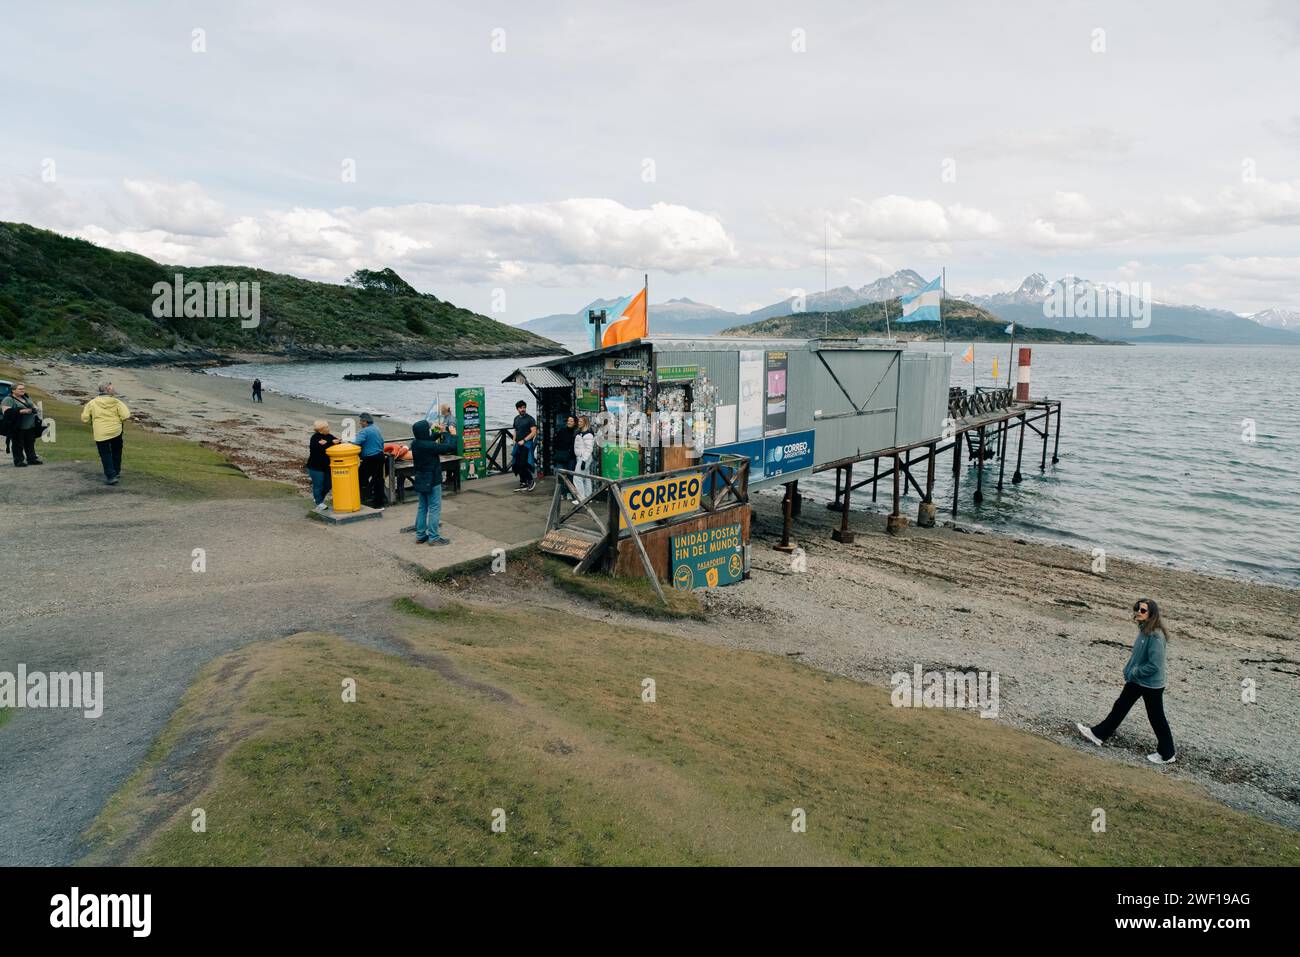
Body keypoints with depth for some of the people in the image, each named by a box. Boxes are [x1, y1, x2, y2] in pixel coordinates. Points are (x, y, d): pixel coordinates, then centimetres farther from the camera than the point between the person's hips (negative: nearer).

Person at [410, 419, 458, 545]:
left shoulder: (415, 444, -1)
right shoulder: (429, 446, -25)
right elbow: (451, 447, -22)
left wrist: (439, 433, 18)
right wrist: (452, 435, -5)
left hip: (421, 480, 8)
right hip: (432, 481, -8)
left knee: (422, 507, 16)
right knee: (434, 508, 0)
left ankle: (420, 535, 22)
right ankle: (433, 537, 2)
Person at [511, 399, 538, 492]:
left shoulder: (530, 419, -5)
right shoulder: (516, 418, 15)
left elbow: (534, 432, -11)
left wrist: (523, 440, -15)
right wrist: (514, 440, 9)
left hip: (527, 444, -7)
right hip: (518, 445, 7)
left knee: (523, 464, -15)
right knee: (517, 465, 4)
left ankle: (531, 481, 0)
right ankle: (523, 483, 13)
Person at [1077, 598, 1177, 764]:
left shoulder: (1155, 636, -28)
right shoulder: (1144, 630, -1)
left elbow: (1154, 665, -28)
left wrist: (1134, 673, -16)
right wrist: (1128, 671, 6)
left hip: (1152, 684, -9)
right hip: (1136, 680, 9)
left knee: (1156, 718, 8)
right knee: (1120, 706, 17)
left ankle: (1167, 754, 27)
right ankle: (1099, 734, 29)